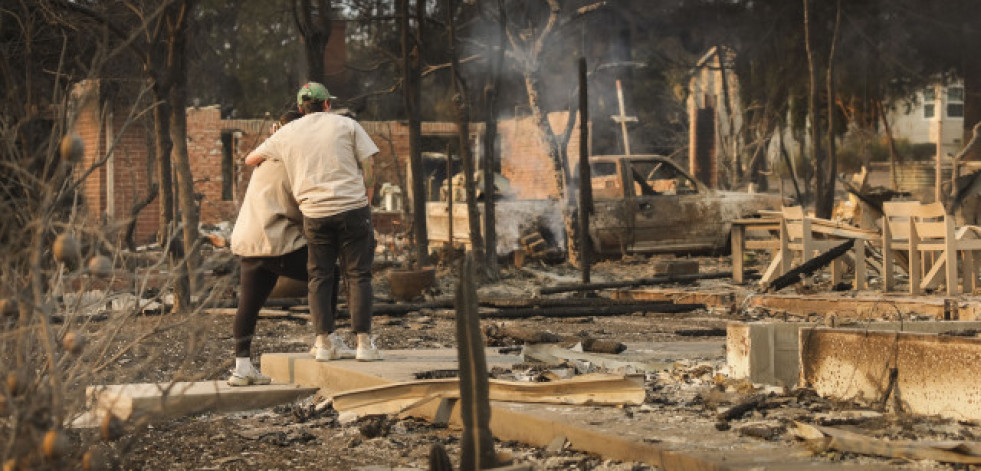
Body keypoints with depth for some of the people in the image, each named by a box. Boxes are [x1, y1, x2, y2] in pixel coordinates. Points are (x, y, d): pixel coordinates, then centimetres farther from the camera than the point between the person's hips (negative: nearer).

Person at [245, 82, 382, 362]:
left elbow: (250, 159, 23)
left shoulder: (286, 134, 12)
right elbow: (368, 167, 1)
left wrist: (271, 160, 43)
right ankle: (364, 342, -1)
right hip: (353, 208, -1)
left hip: (315, 213, 1)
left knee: (319, 278, 11)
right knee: (357, 275, 3)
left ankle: (325, 341, 8)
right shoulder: (346, 125, 7)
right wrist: (365, 204, 9)